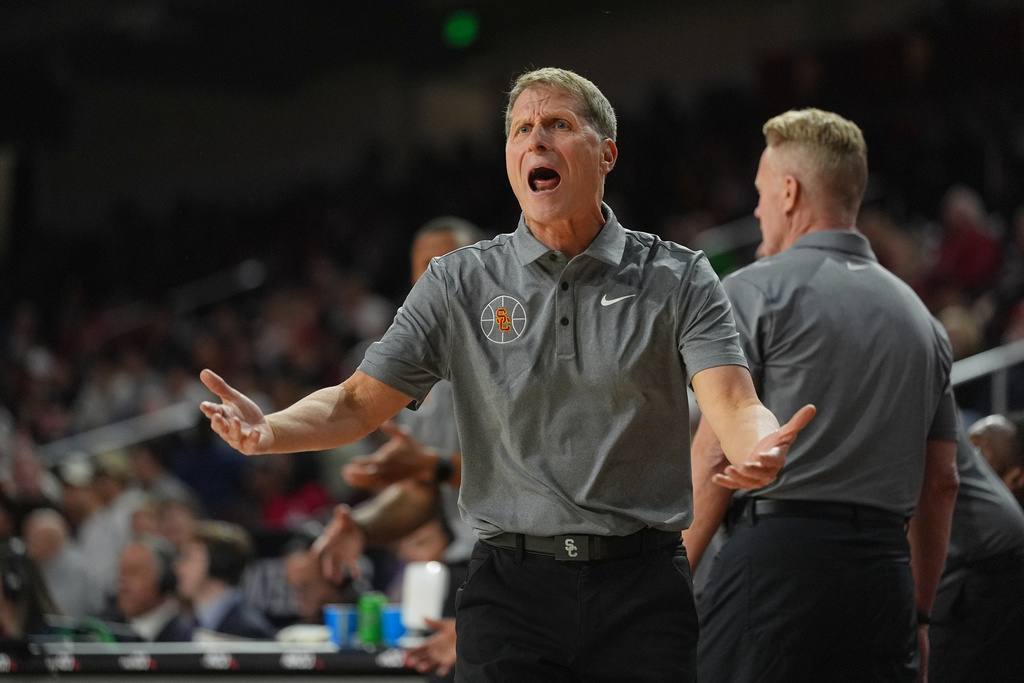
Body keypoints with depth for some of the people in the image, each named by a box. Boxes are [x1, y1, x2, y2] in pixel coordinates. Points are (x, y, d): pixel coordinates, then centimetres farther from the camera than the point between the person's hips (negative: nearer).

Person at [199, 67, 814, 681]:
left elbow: (732, 405, -11)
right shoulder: (459, 284, 7)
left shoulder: (678, 280, 3)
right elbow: (358, 404, 3)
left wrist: (760, 449, -36)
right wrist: (269, 430, -18)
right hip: (511, 589, 1)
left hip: (643, 590, -1)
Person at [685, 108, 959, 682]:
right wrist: (919, 612, 23)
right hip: (883, 568, 6)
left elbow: (715, 456, -7)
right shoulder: (920, 317, 18)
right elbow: (942, 482, 17)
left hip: (777, 554, -5)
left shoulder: (756, 290, 0)